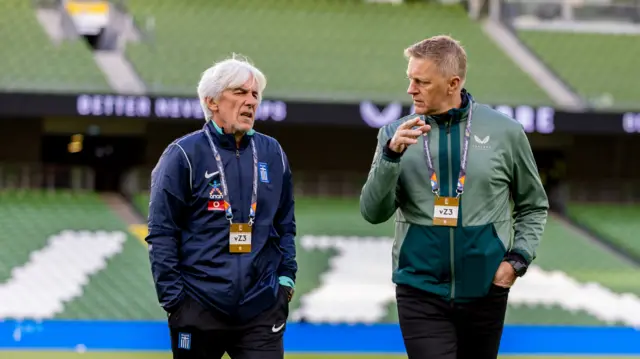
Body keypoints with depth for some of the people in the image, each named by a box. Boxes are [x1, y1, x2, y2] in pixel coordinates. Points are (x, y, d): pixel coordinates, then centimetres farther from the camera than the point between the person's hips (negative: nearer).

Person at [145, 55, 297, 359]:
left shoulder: (272, 154, 9)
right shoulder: (184, 155, -4)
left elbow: (285, 226, 17)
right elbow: (161, 233, -5)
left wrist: (286, 280, 8)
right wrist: (173, 298, -9)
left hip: (262, 311, 3)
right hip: (199, 310, -3)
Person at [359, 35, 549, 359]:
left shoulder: (504, 132, 0)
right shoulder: (396, 134, 0)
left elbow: (533, 207, 12)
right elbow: (373, 212, -7)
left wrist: (518, 259, -3)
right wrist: (391, 156, -20)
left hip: (485, 292, 1)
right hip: (420, 290, -1)